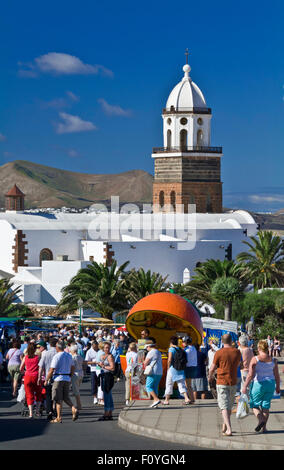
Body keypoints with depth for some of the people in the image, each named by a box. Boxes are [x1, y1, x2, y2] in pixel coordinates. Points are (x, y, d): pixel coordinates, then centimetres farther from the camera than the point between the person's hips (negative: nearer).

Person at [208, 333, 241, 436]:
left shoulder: (219, 353, -11)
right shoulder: (237, 352, -1)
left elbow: (212, 369, -4)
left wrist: (210, 377, 17)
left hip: (222, 383, -4)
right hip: (233, 383, 4)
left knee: (224, 406, -4)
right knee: (229, 406, 18)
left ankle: (229, 429, -16)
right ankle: (224, 427, 28)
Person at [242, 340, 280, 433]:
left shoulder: (255, 359, -11)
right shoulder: (273, 360, -1)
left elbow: (250, 375, -15)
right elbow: (277, 375, 3)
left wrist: (245, 386, -9)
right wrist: (278, 387, 15)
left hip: (258, 384, -3)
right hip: (270, 384, 4)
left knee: (255, 405, 11)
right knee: (266, 406, 12)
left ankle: (261, 419, -14)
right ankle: (264, 427, 10)